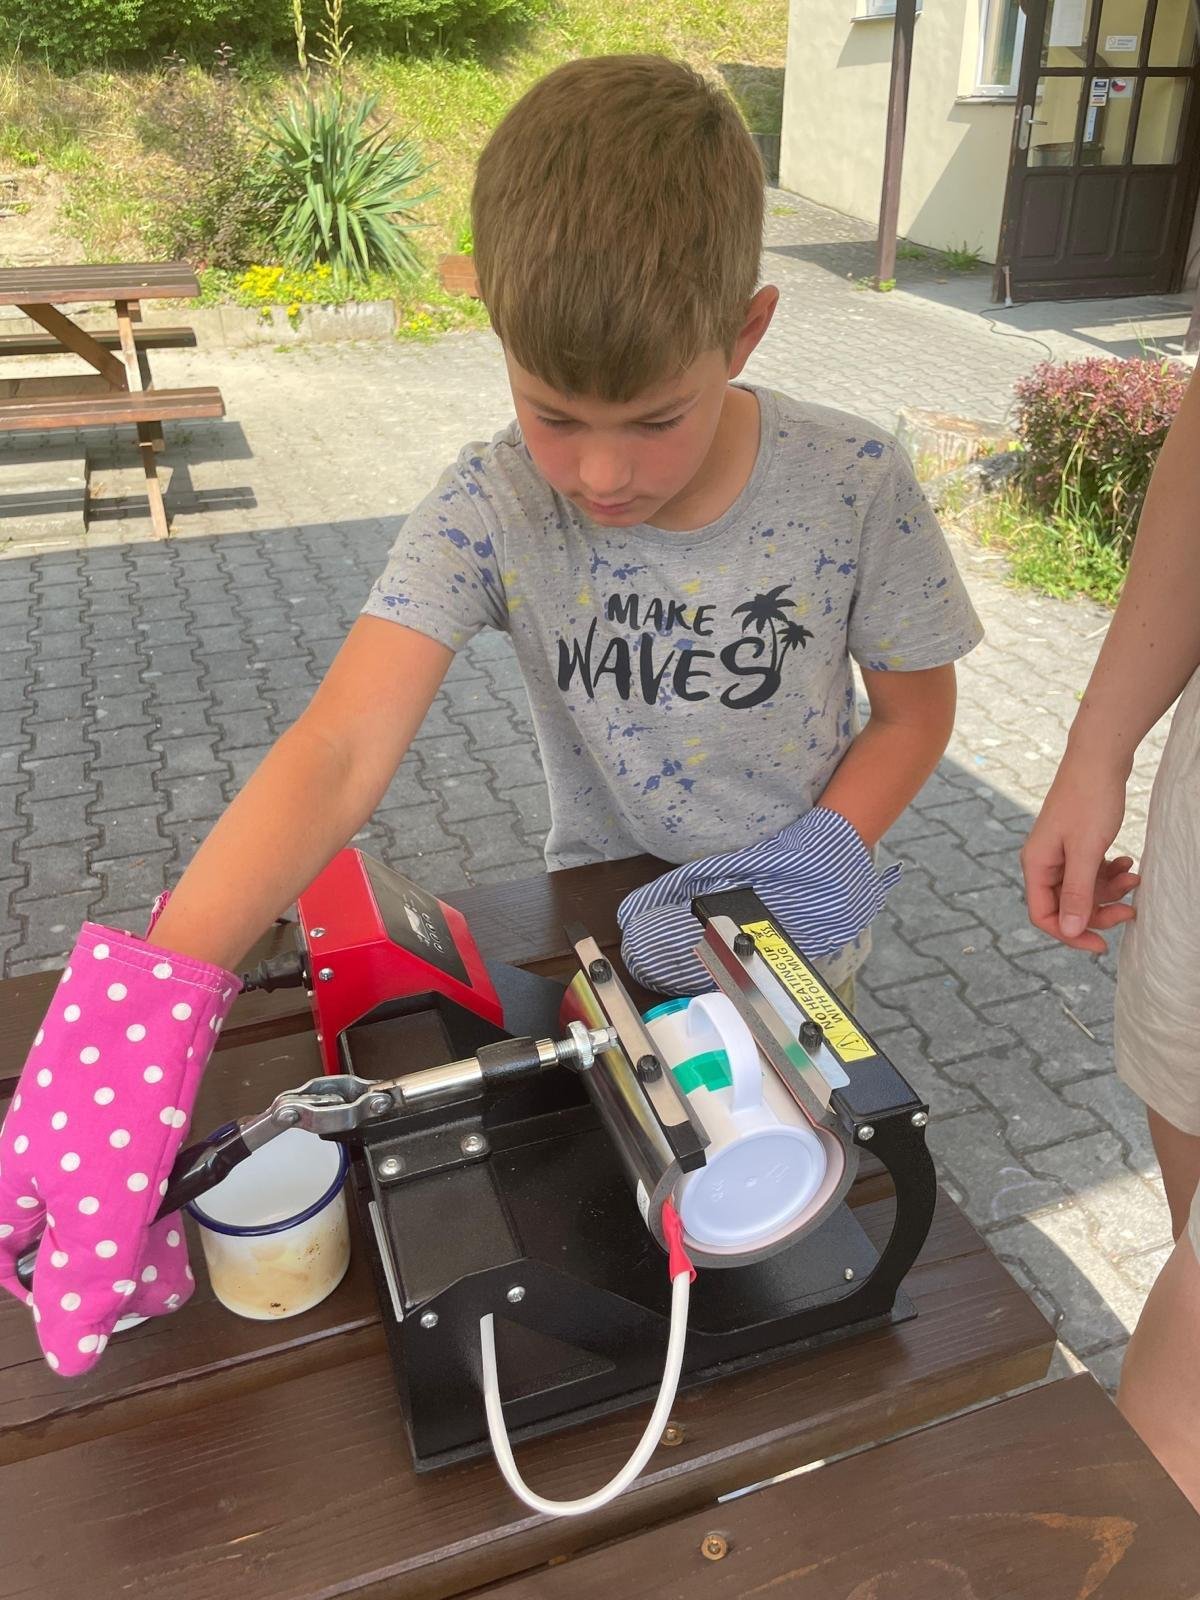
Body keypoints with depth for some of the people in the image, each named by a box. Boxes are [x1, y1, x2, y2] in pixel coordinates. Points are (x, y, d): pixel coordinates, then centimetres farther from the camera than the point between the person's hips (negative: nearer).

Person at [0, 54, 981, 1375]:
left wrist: (829, 854, -24)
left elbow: (917, 706, -6)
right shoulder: (492, 508, -24)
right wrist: (148, 1002, -47)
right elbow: (338, 751, -35)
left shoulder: (853, 488, -22)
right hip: (607, 938, 0)